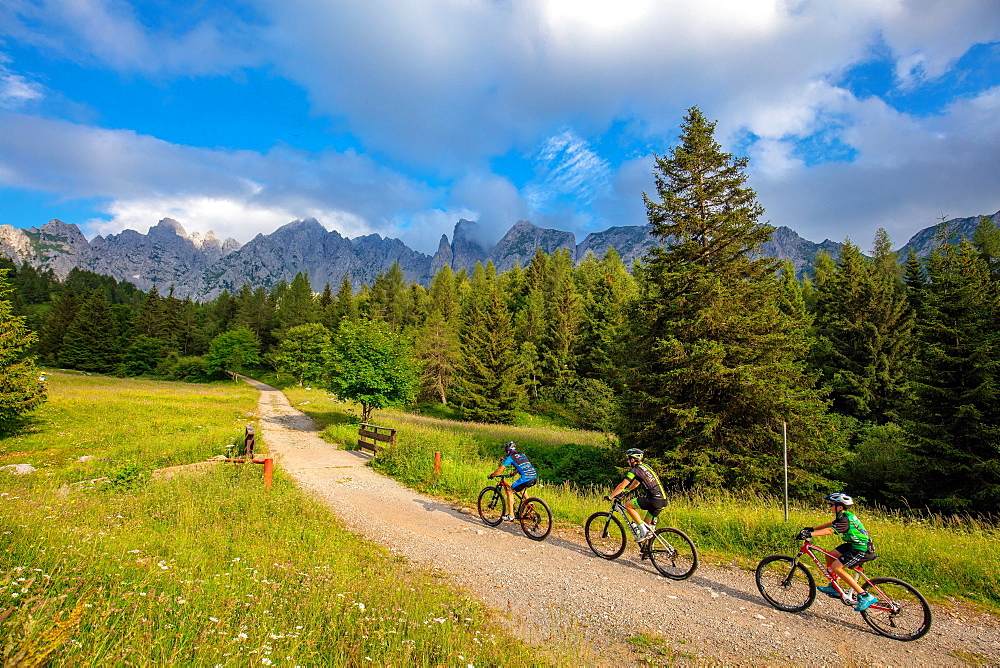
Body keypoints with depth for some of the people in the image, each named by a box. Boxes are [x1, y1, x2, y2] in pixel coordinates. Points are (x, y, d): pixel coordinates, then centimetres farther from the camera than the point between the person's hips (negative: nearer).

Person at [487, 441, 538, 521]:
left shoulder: (510, 457, 4)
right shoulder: (522, 455, 24)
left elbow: (500, 470, 3)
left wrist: (491, 476, 17)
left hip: (526, 479, -8)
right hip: (534, 478, 8)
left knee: (509, 491, 6)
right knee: (521, 487, 36)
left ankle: (511, 515, 4)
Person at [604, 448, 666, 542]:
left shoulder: (635, 470, -5)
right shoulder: (645, 466, 21)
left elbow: (622, 486, -3)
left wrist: (610, 496, 7)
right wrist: (626, 490, 43)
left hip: (654, 500, -9)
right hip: (663, 500, 9)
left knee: (628, 505, 0)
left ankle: (644, 532, -2)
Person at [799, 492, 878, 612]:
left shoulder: (845, 519, -23)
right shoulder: (845, 515, 6)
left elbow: (829, 530, -36)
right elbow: (830, 524, 17)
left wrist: (810, 534, -42)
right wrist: (812, 528, 11)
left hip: (862, 550, -10)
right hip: (854, 545, 10)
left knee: (836, 567, -15)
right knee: (830, 556, 9)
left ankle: (865, 596, -9)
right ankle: (834, 587, 19)